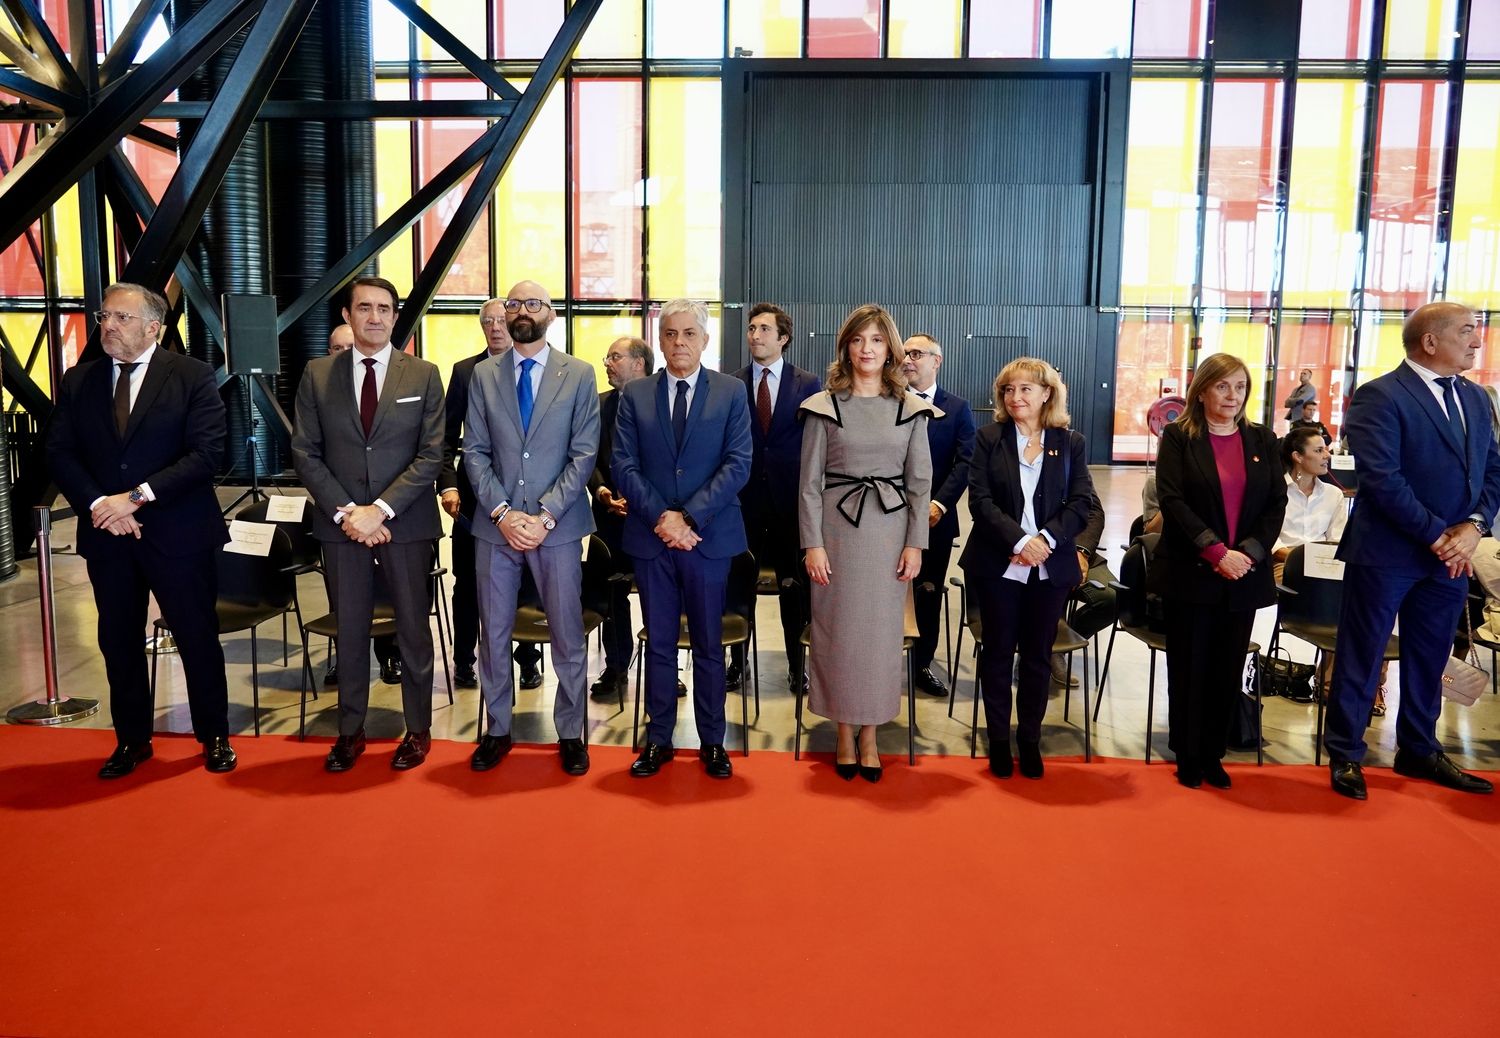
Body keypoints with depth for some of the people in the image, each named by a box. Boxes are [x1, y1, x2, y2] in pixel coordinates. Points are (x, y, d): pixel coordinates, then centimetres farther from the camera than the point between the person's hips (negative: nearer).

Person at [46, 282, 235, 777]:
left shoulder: (192, 376, -5)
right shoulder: (78, 381, 7)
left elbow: (206, 453, -13)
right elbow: (59, 452, 3)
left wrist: (137, 497, -18)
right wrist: (99, 505, -14)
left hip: (177, 532, -4)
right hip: (106, 534, 4)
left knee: (198, 638, 5)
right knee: (119, 641, 13)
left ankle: (215, 737, 22)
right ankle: (132, 740, 28)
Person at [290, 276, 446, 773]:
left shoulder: (423, 375, 0)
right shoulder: (317, 375, 4)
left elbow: (431, 455, -6)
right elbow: (305, 453, 1)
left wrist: (381, 509, -15)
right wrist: (346, 511, -11)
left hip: (406, 523, -1)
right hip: (340, 523, 1)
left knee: (412, 629, 8)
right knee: (350, 630, 10)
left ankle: (418, 729, 22)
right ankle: (350, 730, 24)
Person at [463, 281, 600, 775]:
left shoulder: (579, 374, 1)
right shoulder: (483, 375, 7)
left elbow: (584, 454, -4)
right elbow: (475, 452, 3)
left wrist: (546, 515, -13)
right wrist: (502, 512, -10)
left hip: (557, 525, -2)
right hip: (496, 524, 2)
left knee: (567, 636, 5)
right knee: (494, 634, 9)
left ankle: (571, 733, 20)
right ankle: (497, 730, 24)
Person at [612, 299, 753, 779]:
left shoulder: (731, 392, 1)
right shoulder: (634, 394, 5)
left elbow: (738, 465, -7)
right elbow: (623, 465, -1)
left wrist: (688, 516, -15)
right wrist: (661, 517, -13)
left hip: (709, 537, -1)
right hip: (650, 538, 1)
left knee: (709, 644, 8)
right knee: (659, 644, 10)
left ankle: (712, 741, 21)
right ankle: (658, 739, 22)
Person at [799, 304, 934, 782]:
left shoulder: (911, 409, 4)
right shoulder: (824, 406, 0)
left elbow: (920, 482, 5)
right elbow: (810, 481, -1)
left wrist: (915, 544, -1)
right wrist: (813, 543, -7)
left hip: (890, 530, 1)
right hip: (837, 527, -1)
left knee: (881, 630, 6)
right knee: (837, 629, 5)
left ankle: (870, 733, 19)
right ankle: (844, 732, 20)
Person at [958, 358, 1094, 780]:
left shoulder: (1070, 443, 5)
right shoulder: (989, 438, 1)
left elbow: (1081, 504, -1)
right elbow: (980, 499, -7)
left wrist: (1047, 538, -17)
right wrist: (1019, 540, -18)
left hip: (1051, 567, 1)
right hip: (997, 565, -1)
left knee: (1038, 655, 9)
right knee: (998, 652, 6)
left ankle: (1030, 740, 21)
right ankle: (999, 740, 18)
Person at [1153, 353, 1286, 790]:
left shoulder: (1262, 439, 9)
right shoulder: (1178, 437, -2)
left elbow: (1277, 503, 5)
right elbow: (1172, 499, -11)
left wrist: (1250, 551, -10)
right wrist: (1216, 551, -18)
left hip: (1245, 575, 3)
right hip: (1189, 573, -3)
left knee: (1228, 670, 8)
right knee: (1189, 668, 4)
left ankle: (1213, 754, 20)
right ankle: (1187, 756, 16)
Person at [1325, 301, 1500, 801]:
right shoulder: (1379, 396, -12)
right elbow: (1382, 479, -19)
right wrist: (1438, 535, -16)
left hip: (1451, 553, 7)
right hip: (1386, 552, -7)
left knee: (1429, 658, 16)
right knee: (1361, 658, 3)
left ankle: (1419, 750, 30)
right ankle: (1345, 755, 14)